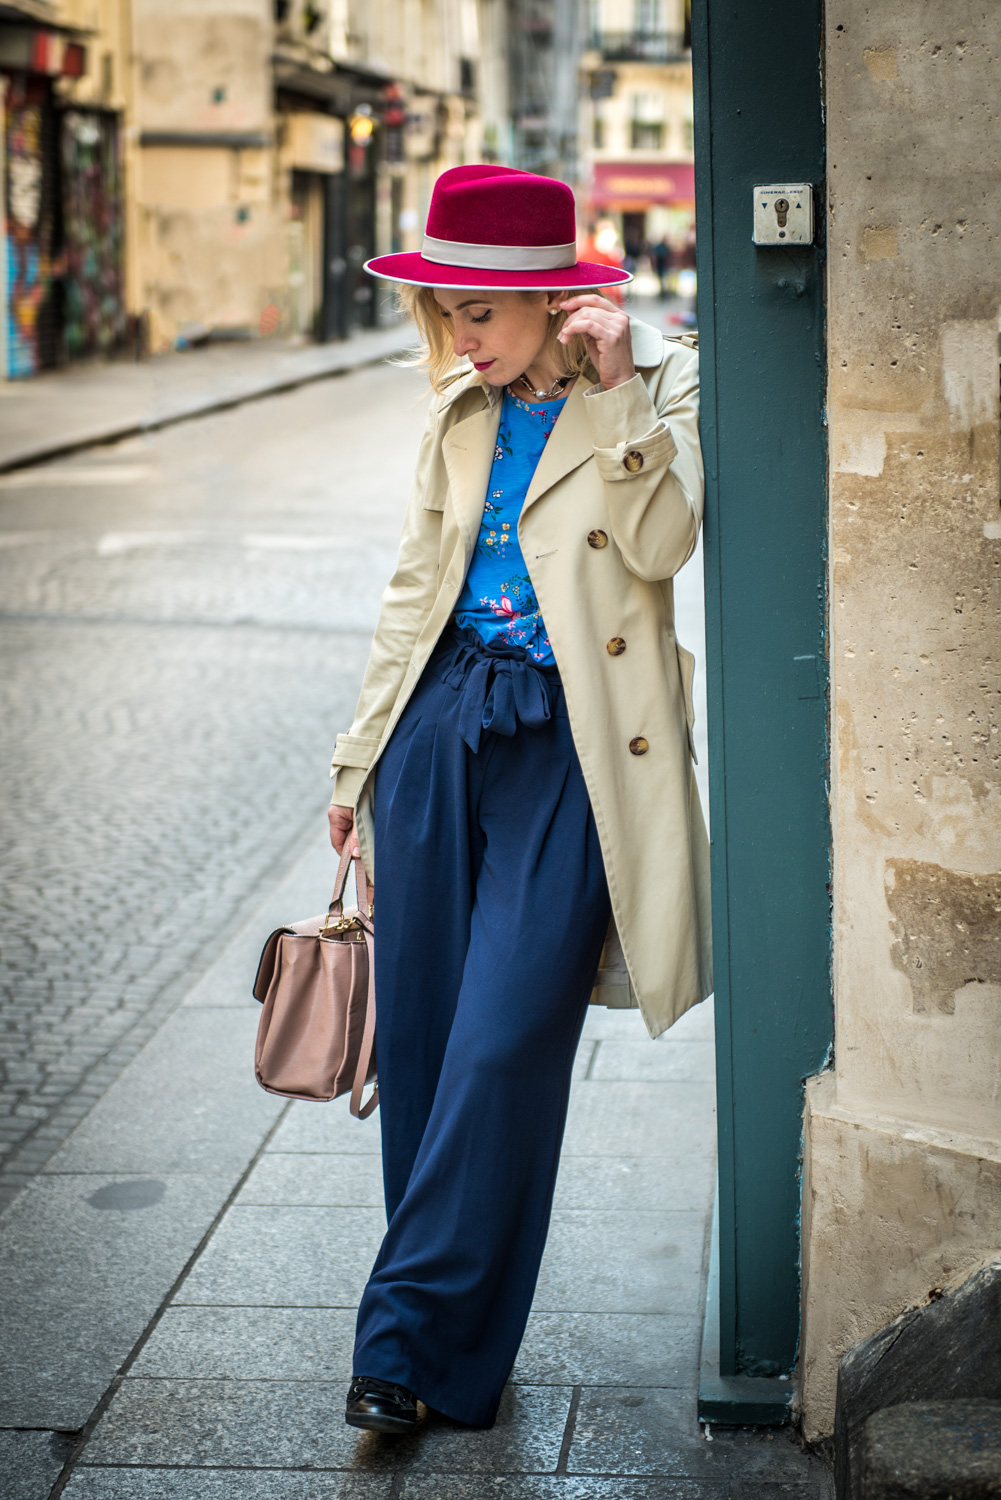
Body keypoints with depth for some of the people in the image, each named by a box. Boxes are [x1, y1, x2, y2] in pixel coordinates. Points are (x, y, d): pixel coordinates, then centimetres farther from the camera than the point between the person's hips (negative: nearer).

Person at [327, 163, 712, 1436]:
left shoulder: (660, 384, -1)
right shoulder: (460, 409, 13)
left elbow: (661, 544, -15)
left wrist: (616, 393, -17)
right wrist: (361, 756, 17)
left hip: (570, 747, -5)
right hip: (440, 725, 5)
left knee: (505, 1046, -8)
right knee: (422, 1036, 6)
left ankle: (412, 1337, 2)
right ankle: (440, 1340, 20)